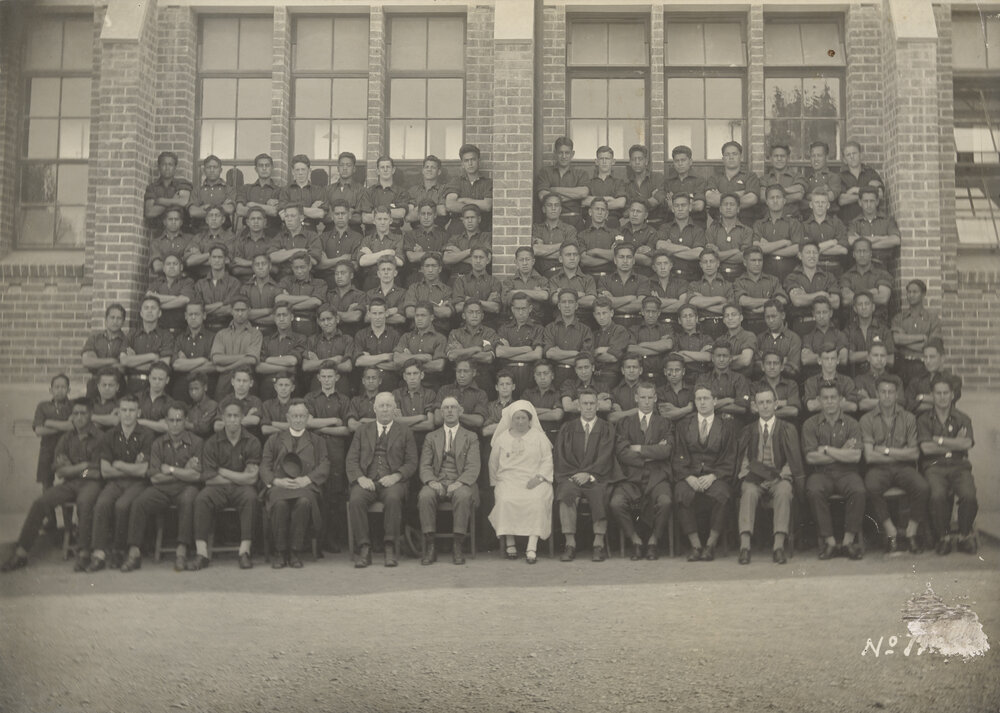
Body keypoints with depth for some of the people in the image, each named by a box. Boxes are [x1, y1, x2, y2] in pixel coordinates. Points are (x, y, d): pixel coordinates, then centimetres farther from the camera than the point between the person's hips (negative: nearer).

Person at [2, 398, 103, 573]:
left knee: (84, 502, -37)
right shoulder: (66, 438, 15)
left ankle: (83, 553, -32)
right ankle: (21, 553, -14)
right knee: (40, 503, -19)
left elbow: (99, 472, -5)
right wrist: (84, 465, -3)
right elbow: (58, 470, 10)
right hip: (68, 484, 5)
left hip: (90, 482, -5)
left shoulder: (99, 437, 0)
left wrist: (70, 470, 0)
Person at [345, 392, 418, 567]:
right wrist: (360, 477, -9)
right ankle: (364, 548, -24)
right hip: (367, 480, 1)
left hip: (392, 481, -1)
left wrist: (396, 476, -12)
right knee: (356, 499, -31)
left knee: (393, 498, -36)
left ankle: (390, 548, -27)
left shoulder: (404, 432, 15)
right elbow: (352, 459, 11)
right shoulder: (363, 431, 19)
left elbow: (411, 463, 7)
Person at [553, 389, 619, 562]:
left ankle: (599, 544, -28)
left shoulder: (607, 429, 12)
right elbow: (560, 458, 8)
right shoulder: (567, 428, 16)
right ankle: (570, 544, -32)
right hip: (571, 477, 1)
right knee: (566, 493, -32)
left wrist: (588, 474, -13)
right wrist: (575, 475, -7)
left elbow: (605, 458, 0)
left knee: (600, 495, -34)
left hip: (597, 478, -1)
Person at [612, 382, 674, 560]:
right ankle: (636, 541, -4)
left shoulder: (665, 423, 14)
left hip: (657, 477, 0)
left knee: (665, 502, -32)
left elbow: (666, 451, -4)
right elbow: (622, 454, -2)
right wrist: (651, 453, -4)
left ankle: (653, 542, -6)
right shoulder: (624, 423, 13)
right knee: (616, 503, -28)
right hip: (631, 478, 0)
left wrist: (639, 449, -4)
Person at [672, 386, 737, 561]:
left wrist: (712, 476, -12)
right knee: (683, 494, -32)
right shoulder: (684, 425, 16)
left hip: (716, 476, -1)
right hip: (689, 475, 1)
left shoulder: (727, 425, 12)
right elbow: (678, 457, 8)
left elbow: (729, 458, 4)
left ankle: (711, 545, -21)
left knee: (719, 494, -34)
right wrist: (689, 477, -11)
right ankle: (695, 545, -23)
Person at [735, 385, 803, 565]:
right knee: (749, 491, -34)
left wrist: (778, 477, -11)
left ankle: (779, 546, -40)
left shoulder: (788, 429, 13)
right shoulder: (748, 431, 18)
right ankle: (745, 546, -41)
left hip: (780, 478, -1)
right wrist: (747, 475, -11)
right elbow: (744, 461, 11)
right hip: (754, 478, 1)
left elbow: (793, 461, 5)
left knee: (784, 491, -35)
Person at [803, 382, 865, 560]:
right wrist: (841, 453, -4)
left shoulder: (851, 424, 7)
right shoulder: (810, 424, 6)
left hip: (846, 472, 0)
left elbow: (855, 456, -7)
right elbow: (810, 457, -5)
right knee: (814, 491, -33)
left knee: (858, 491, -32)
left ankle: (849, 540, -19)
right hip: (821, 472, 0)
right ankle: (829, 541, -23)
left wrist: (826, 449, -7)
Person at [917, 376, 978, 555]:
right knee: (938, 495, -33)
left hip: (959, 466, 1)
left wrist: (939, 440, -4)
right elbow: (926, 448, -5)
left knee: (969, 495, -30)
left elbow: (967, 443, -4)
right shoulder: (924, 419, 11)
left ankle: (965, 535, -6)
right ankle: (944, 536, -11)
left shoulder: (962, 419, 15)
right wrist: (955, 443, -1)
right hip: (935, 467, -1)